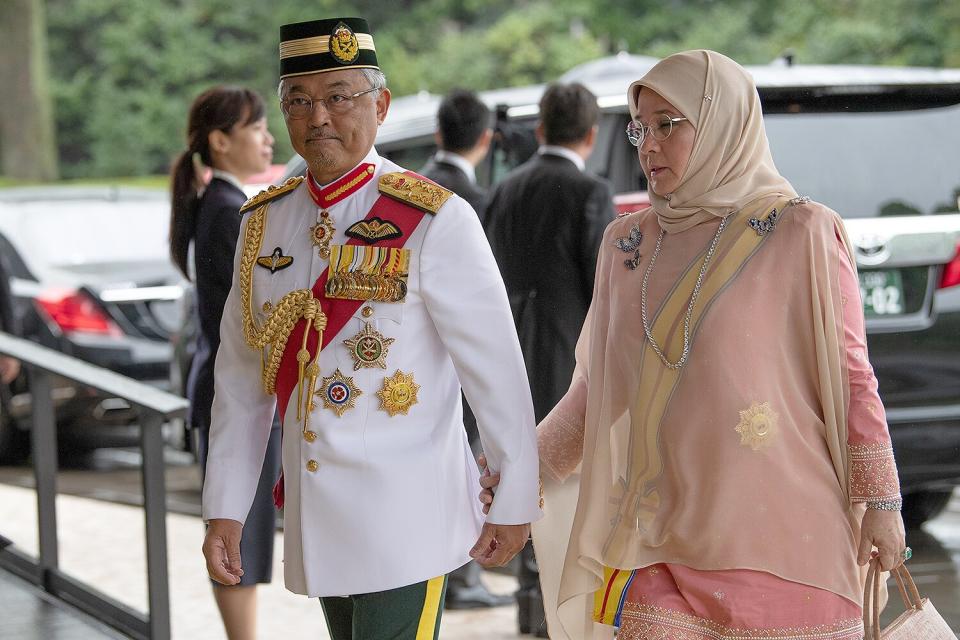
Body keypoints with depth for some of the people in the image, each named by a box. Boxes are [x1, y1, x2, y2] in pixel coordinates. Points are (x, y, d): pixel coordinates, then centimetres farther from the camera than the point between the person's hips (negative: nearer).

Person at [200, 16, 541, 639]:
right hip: (313, 512, 6)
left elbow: (497, 372, -9)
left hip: (405, 514, -6)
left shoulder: (436, 221, -10)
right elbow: (241, 376, 10)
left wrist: (515, 502, -6)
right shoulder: (264, 221, 6)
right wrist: (224, 510, 8)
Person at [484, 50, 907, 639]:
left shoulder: (802, 234, -2)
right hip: (661, 533, 4)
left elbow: (850, 375, -1)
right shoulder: (626, 243, 10)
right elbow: (597, 383, 17)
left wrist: (880, 502, -1)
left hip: (776, 534, -3)